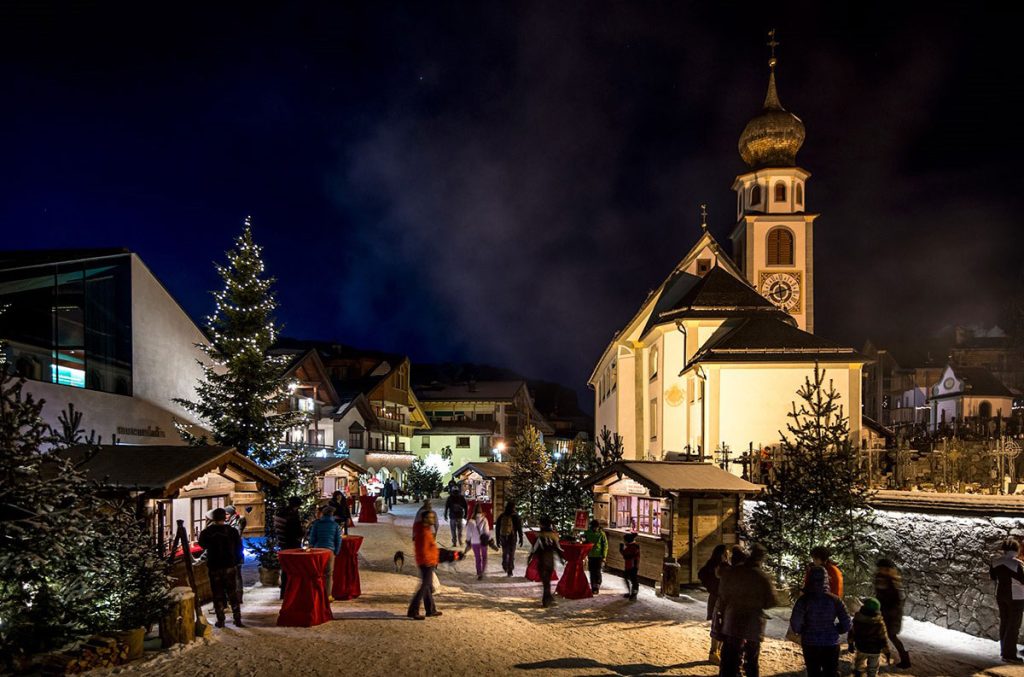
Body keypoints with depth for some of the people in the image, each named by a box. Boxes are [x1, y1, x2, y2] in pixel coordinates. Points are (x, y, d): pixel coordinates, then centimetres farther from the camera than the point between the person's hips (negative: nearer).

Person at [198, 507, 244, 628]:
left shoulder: (206, 532, -7)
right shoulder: (232, 531, -7)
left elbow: (202, 545, 12)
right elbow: (239, 548, 0)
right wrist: (236, 562, 12)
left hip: (214, 568, 0)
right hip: (230, 566, 0)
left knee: (217, 594, 8)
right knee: (232, 593, 10)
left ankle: (220, 620, 7)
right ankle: (237, 619, 9)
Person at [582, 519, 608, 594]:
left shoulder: (602, 534, -7)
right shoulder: (587, 533, 3)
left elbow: (605, 546, -5)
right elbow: (585, 544, 14)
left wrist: (604, 558, -10)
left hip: (598, 556, -4)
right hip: (590, 556, 4)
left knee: (597, 572, -4)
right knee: (592, 572, 8)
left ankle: (597, 588, 3)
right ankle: (593, 587, 16)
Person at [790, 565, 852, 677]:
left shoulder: (804, 600, -13)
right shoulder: (834, 599, -7)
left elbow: (795, 626, -16)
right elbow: (846, 625, -5)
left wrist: (804, 632, 5)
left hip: (810, 644, -1)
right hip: (831, 644, 1)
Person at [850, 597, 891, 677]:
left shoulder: (857, 619, -11)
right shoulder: (879, 623, -19)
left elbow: (852, 633, 0)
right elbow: (884, 639, -15)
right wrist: (887, 652, -6)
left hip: (861, 648, 2)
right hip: (875, 650, -2)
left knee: (859, 668, 19)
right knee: (872, 670, 14)